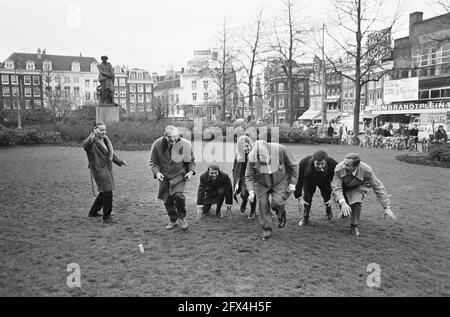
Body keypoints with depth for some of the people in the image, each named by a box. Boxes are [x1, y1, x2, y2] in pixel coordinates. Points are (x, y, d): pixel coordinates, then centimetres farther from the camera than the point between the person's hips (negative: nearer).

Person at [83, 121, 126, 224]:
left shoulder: (105, 140, 11)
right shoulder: (92, 142, -15)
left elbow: (111, 154, 24)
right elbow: (85, 145, -41)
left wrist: (120, 161, 17)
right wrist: (93, 135, -54)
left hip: (107, 169, 9)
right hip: (98, 170, -9)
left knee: (104, 192, 18)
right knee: (107, 193, -11)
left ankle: (93, 212, 37)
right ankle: (106, 217, 1)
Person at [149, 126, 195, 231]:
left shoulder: (185, 144, -13)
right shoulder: (157, 144, -13)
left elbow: (191, 160, 5)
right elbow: (153, 162, 0)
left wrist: (191, 171, -10)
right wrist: (157, 172, -17)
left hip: (179, 175, -2)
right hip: (164, 176, 2)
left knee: (178, 195, -22)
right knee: (167, 200, 7)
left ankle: (182, 217, 2)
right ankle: (173, 220, 29)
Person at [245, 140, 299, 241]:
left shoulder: (280, 150, -29)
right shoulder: (252, 157, -24)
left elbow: (294, 166, -12)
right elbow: (249, 176, -10)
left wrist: (292, 183, -12)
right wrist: (251, 191, -24)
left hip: (280, 182, -2)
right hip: (262, 184, 2)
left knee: (277, 203, -19)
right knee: (262, 203, -7)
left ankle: (281, 214, 18)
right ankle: (267, 230, 13)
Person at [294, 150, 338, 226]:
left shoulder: (332, 164, -38)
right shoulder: (304, 163, -40)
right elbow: (298, 181, -28)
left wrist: (332, 197, -24)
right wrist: (299, 198, -28)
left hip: (324, 181, 1)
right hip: (309, 181, 0)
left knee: (327, 196, 3)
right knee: (306, 196, -6)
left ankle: (328, 211, 37)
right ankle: (305, 218, 14)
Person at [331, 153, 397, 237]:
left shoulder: (366, 170, -33)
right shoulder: (339, 169, -36)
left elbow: (378, 187, -24)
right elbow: (336, 188, -36)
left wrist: (386, 207, -26)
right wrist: (343, 203, -55)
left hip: (358, 187, -1)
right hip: (343, 187, 1)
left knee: (356, 201, -29)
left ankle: (354, 226, -8)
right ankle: (345, 212, 25)